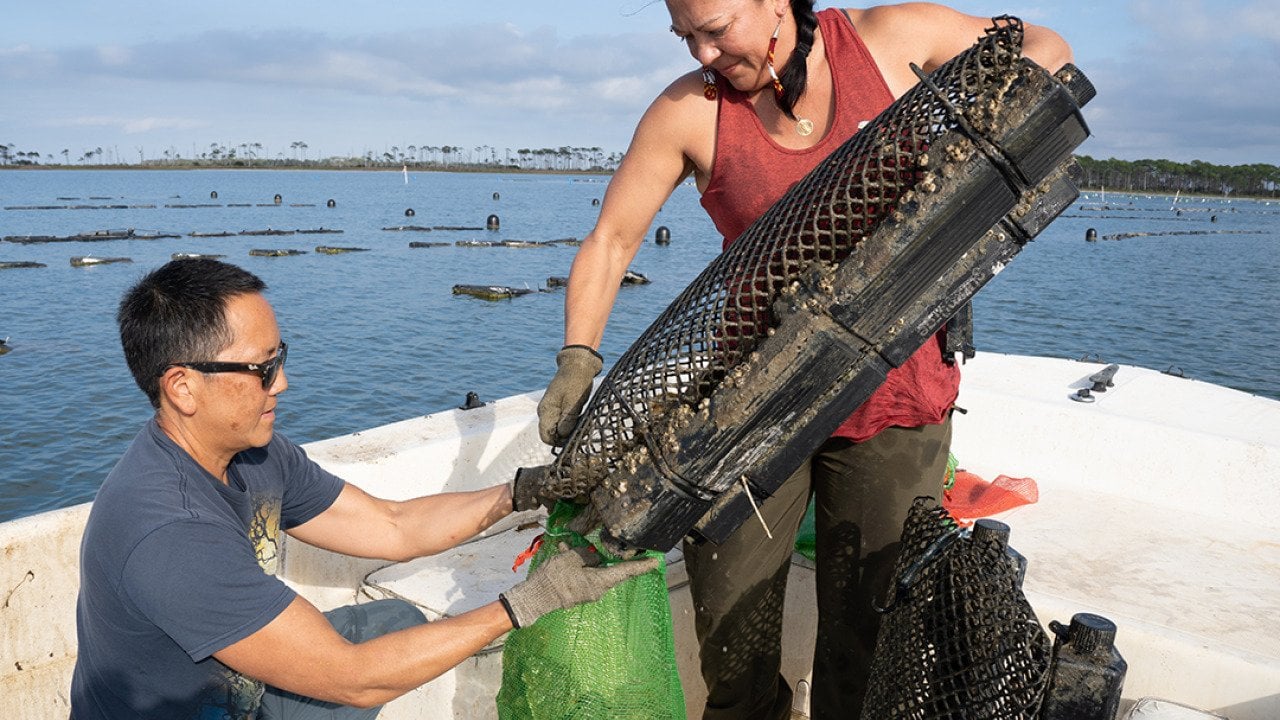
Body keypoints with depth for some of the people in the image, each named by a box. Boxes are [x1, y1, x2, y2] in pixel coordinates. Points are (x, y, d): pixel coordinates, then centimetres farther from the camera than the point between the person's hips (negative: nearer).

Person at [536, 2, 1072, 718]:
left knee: (867, 629, 7)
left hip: (892, 399, 0)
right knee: (732, 622, 6)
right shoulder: (687, 113, -4)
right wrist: (578, 358, -13)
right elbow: (610, 241, 0)